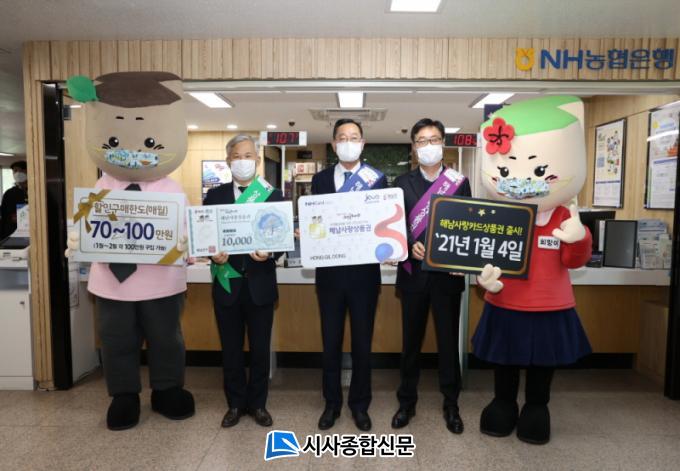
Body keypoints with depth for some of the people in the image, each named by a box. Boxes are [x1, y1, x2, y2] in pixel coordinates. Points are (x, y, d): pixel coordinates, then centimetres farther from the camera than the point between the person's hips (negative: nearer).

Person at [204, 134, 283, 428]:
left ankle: (258, 404, 28)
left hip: (260, 283, -1)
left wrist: (269, 253, -22)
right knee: (231, 348, 12)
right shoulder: (215, 195, 5)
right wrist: (214, 254, -17)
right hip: (227, 282, 1)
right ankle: (235, 404, 30)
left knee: (260, 348, 10)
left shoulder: (274, 196, 1)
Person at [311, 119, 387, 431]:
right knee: (331, 341, 12)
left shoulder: (377, 179, 0)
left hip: (364, 271, -1)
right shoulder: (321, 179, 6)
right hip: (329, 271, 2)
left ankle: (360, 404, 29)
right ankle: (332, 402, 30)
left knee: (362, 341, 11)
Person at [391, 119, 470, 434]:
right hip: (414, 273, 1)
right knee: (411, 340, 12)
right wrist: (410, 246, -20)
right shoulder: (402, 183, 3)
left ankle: (451, 404, 28)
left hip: (447, 274, 0)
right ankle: (407, 401, 29)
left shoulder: (460, 183, 2)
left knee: (448, 340, 9)